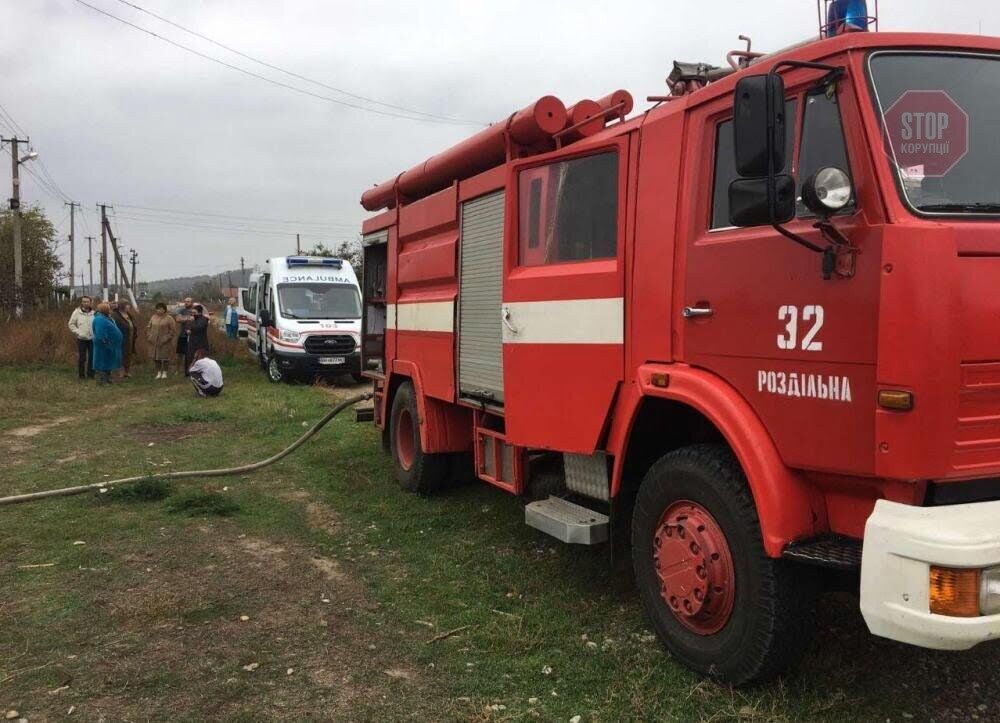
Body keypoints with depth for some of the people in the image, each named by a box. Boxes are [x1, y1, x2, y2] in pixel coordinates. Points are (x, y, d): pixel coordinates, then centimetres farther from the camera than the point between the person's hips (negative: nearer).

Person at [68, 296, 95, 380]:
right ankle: (81, 374, 11)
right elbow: (71, 324, 3)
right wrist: (78, 332, -7)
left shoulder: (94, 313, 3)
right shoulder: (77, 312, 0)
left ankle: (90, 374, 16)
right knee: (82, 357, 1)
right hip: (81, 339, -1)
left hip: (92, 338, 1)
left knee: (92, 357, 5)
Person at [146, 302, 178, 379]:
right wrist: (149, 337, 2)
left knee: (165, 357, 1)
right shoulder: (153, 317, 7)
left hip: (165, 343, -4)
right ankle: (158, 372, 18)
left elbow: (173, 330, -9)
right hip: (154, 342, 4)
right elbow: (148, 327, 15)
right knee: (156, 357, 7)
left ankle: (164, 372, 14)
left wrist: (166, 338, -15)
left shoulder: (169, 318, -7)